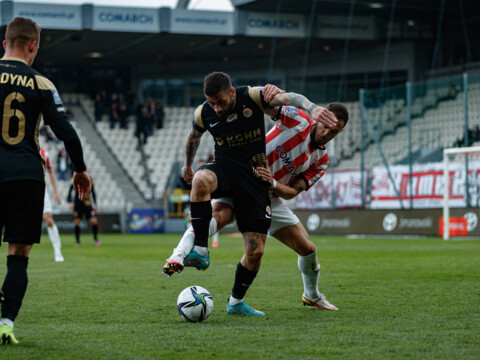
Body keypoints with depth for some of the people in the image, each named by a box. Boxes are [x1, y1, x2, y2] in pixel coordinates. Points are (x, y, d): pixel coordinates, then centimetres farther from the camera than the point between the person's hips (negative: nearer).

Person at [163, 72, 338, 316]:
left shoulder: (253, 97, -12)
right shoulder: (203, 114, -4)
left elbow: (288, 98, -24)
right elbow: (193, 138, 18)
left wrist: (311, 107, -44)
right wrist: (188, 165, 34)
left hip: (254, 178, 0)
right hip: (224, 169, 1)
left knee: (256, 251, -5)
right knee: (201, 179, -40)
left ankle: (236, 302, 19)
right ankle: (200, 252, -33)